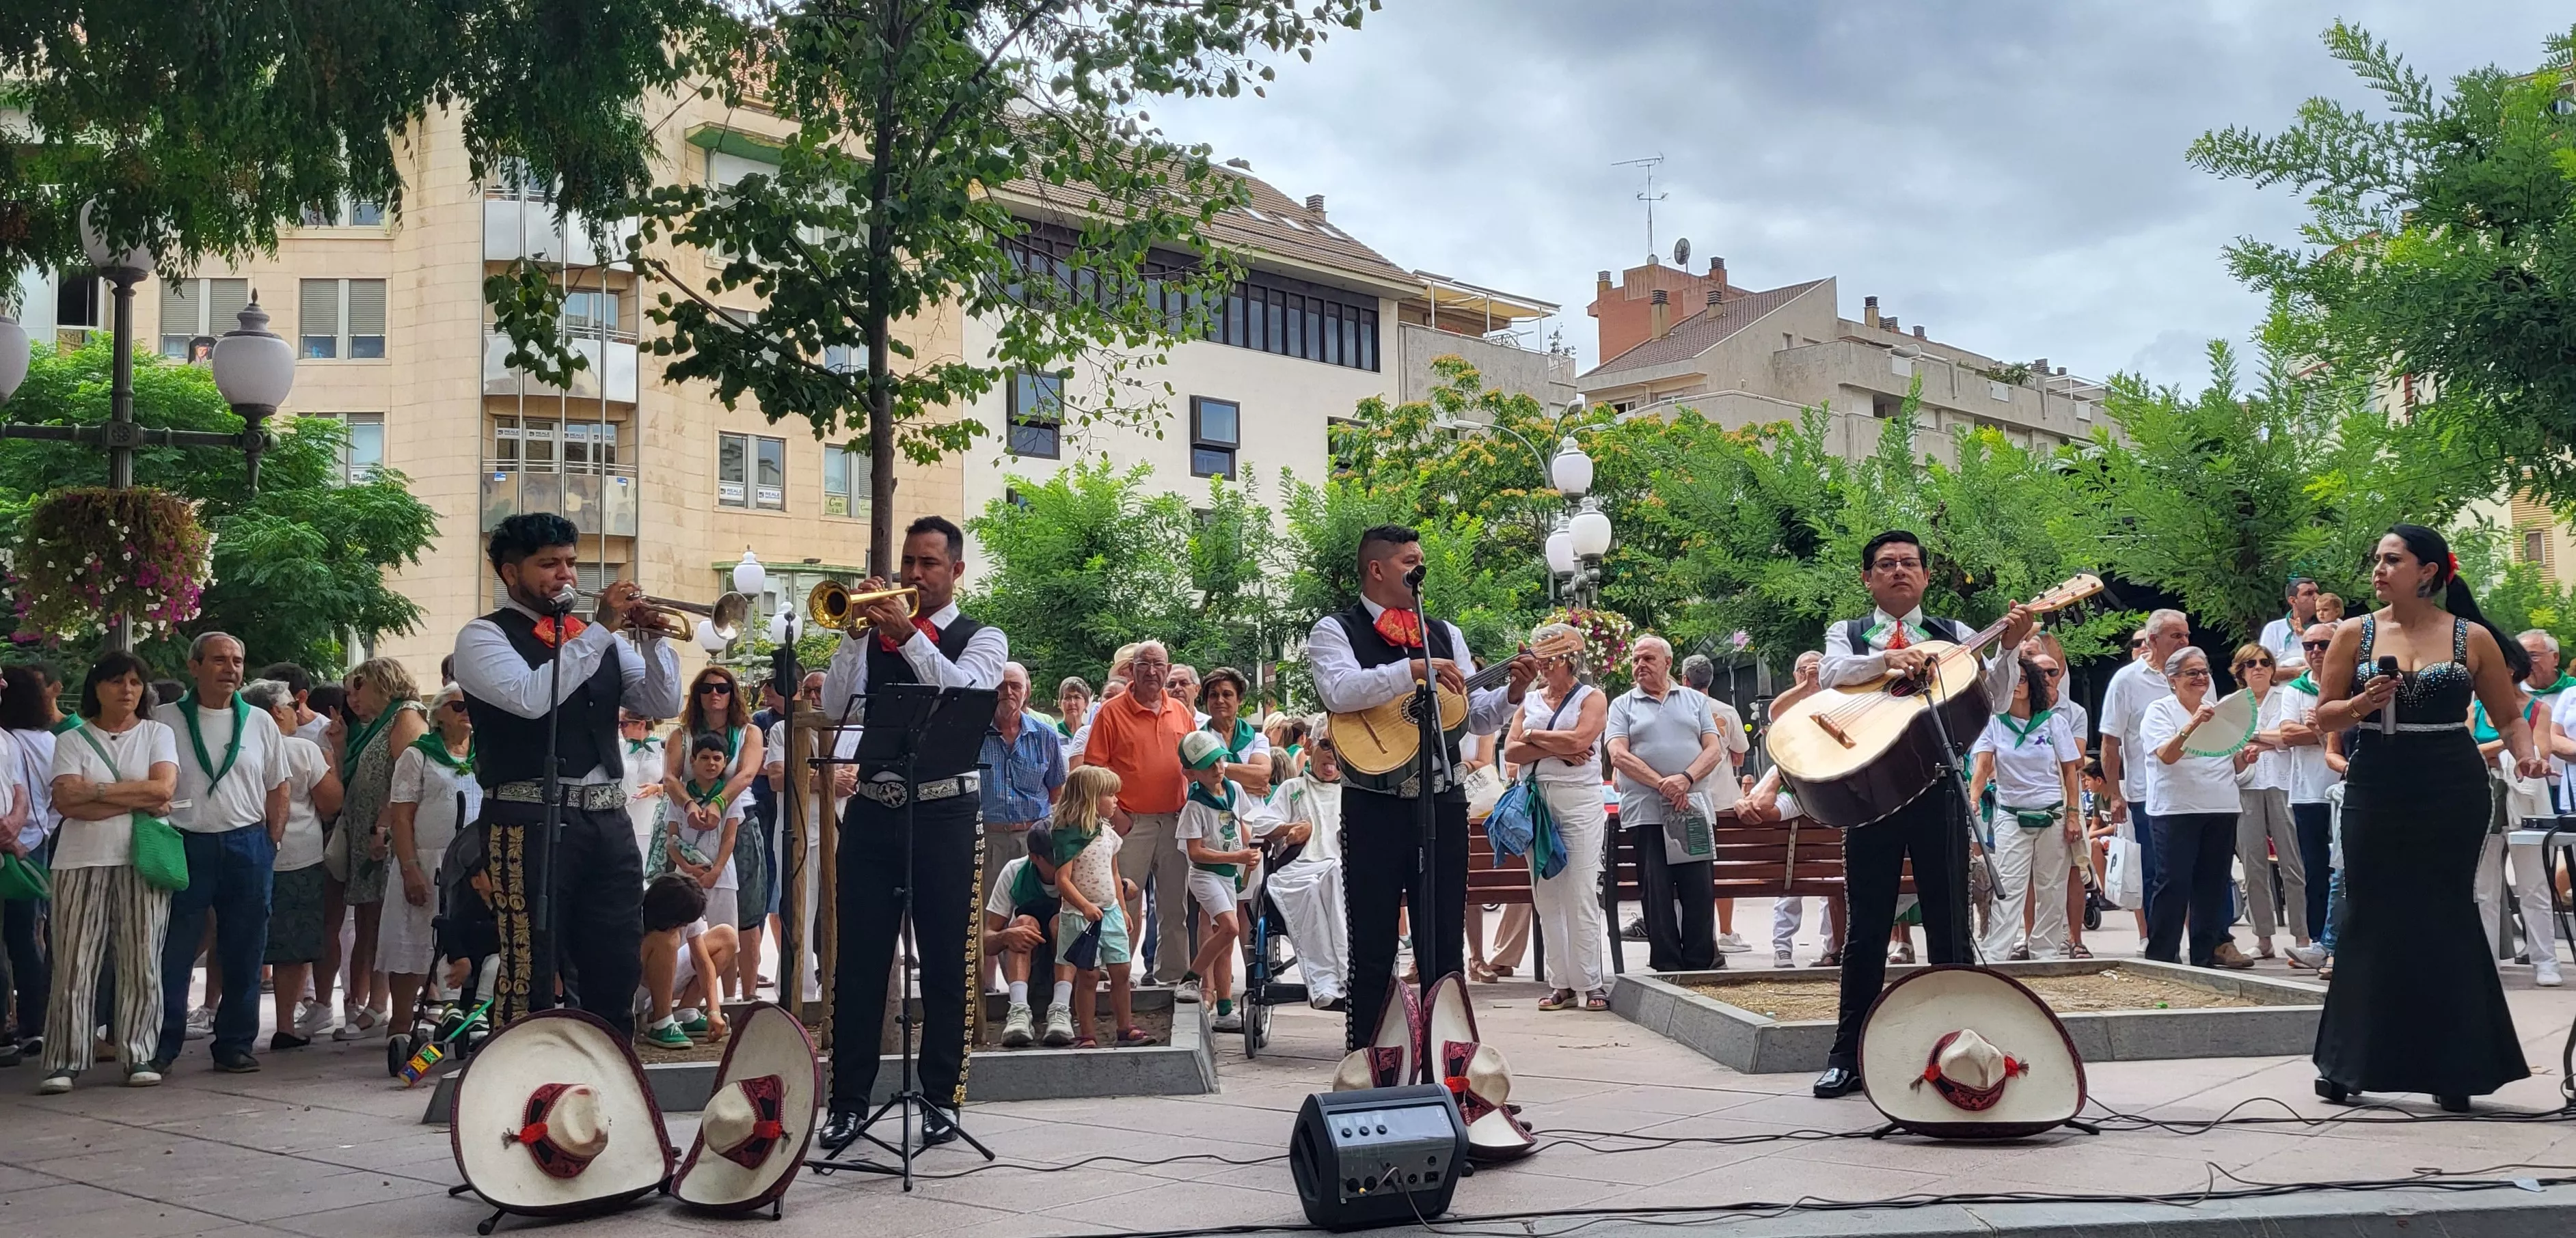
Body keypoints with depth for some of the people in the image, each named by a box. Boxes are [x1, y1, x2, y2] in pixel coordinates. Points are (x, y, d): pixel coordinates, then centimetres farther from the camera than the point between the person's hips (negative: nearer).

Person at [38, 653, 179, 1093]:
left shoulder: (157, 734, 10)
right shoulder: (73, 740, 10)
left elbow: (163, 788, -6)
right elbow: (66, 801, -5)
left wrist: (95, 790, -6)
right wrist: (136, 802, -9)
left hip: (142, 861, 0)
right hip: (83, 862, 0)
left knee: (142, 963, -1)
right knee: (74, 964, -3)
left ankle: (139, 1056, 4)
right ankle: (64, 1062, 1)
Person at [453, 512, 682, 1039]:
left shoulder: (597, 634, 18)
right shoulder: (484, 637, 1)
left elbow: (663, 705, 11)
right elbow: (531, 697, -18)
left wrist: (651, 638, -5)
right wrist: (601, 629, -14)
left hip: (609, 821, 6)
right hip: (531, 821, -6)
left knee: (617, 971, 9)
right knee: (531, 975, -5)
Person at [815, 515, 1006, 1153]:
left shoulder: (981, 638, 6)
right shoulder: (875, 633, 13)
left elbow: (967, 694, -14)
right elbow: (834, 707, 0)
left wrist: (910, 635, -19)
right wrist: (856, 635, -10)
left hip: (944, 813, -2)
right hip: (872, 809, 2)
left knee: (945, 963, 3)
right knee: (858, 961, 3)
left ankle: (942, 1098, 13)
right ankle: (848, 1101, 10)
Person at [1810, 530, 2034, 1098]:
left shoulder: (1955, 636, 12)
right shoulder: (1847, 635, 11)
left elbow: (1993, 703, 0)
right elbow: (1831, 673, -12)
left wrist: (2008, 649, -15)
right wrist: (1887, 659, -28)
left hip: (1939, 787, 1)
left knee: (1948, 922, 4)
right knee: (1868, 924, 3)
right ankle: (1849, 1056, 10)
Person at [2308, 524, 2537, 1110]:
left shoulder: (2473, 638, 2)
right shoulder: (2355, 634, 3)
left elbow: (2509, 715, 8)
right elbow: (2323, 716, 6)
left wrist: (2525, 753, -12)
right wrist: (2361, 704, -13)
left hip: (2452, 795, -1)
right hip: (2375, 792, 1)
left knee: (2445, 919, 1)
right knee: (2370, 918, 4)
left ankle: (2452, 1068, 11)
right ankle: (2344, 1064, 13)